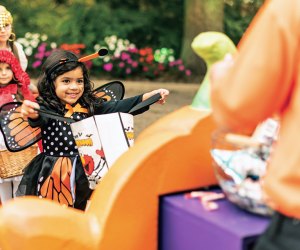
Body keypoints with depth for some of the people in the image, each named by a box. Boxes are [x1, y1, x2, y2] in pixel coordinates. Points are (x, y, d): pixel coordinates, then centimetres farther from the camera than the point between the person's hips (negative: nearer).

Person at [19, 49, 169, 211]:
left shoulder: (88, 105, 2)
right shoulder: (47, 107, -11)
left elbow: (117, 108, -3)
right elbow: (40, 118, -31)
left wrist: (149, 96, -13)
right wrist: (32, 115, -57)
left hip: (86, 171, 4)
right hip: (54, 172, -4)